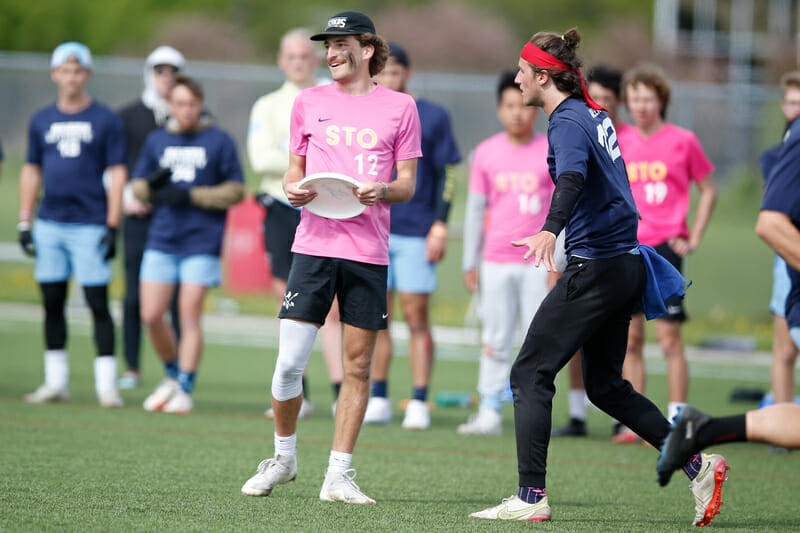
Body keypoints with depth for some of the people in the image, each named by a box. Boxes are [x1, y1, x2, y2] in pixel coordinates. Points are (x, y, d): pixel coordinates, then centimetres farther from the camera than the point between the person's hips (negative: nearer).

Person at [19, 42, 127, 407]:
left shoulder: (105, 120, 0)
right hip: (50, 224, 4)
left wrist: (113, 226, -8)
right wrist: (24, 222, 10)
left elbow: (117, 174, -2)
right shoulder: (42, 121, 11)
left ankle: (106, 384, -5)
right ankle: (56, 382, 14)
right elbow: (31, 171, 16)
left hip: (90, 225, -4)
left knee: (98, 303, -7)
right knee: (52, 302, 6)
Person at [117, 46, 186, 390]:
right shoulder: (128, 116, 11)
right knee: (135, 295, 2)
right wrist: (127, 197, -2)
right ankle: (131, 368, 10)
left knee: (178, 297, -4)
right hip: (139, 216, 1)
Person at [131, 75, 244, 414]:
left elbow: (235, 192, -1)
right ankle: (173, 375, 22)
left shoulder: (219, 141, 1)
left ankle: (185, 390, 0)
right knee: (151, 316, -1)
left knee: (189, 315, -7)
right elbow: (138, 186, 16)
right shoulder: (156, 141, 12)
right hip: (161, 242, 4)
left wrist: (191, 197, -11)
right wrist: (152, 185, -8)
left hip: (202, 243, -4)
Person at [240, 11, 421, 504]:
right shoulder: (309, 102, 11)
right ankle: (284, 456, 16)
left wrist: (381, 191, -14)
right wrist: (293, 188, -5)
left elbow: (407, 184, 7)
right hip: (314, 245, 1)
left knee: (358, 365, 1)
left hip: (368, 253, 0)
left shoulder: (400, 107, 6)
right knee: (289, 365, -6)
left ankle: (338, 475, 9)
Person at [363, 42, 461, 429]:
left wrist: (440, 226, -6)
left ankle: (418, 403, -2)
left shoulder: (433, 118, 2)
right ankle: (378, 400, 9)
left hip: (416, 234, -3)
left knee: (416, 316, -4)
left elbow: (446, 175, 2)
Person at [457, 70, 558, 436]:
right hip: (496, 262, 2)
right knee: (495, 340, 1)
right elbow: (476, 210, 13)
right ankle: (489, 413, 2)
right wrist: (469, 263, 11)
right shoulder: (486, 153, 8)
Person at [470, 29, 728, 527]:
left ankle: (531, 497, -10)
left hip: (595, 269, -10)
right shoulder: (594, 114, 14)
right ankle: (698, 463, 10)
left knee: (530, 374, -6)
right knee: (606, 387, 16)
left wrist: (550, 231, -50)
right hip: (624, 263, 10)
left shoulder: (568, 121, -13)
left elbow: (572, 178, -33)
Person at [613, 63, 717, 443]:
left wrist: (693, 239, 1)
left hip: (664, 247, -4)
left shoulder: (682, 141, 0)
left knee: (669, 338, -6)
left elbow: (708, 191, 8)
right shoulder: (620, 144, 9)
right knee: (630, 340, 4)